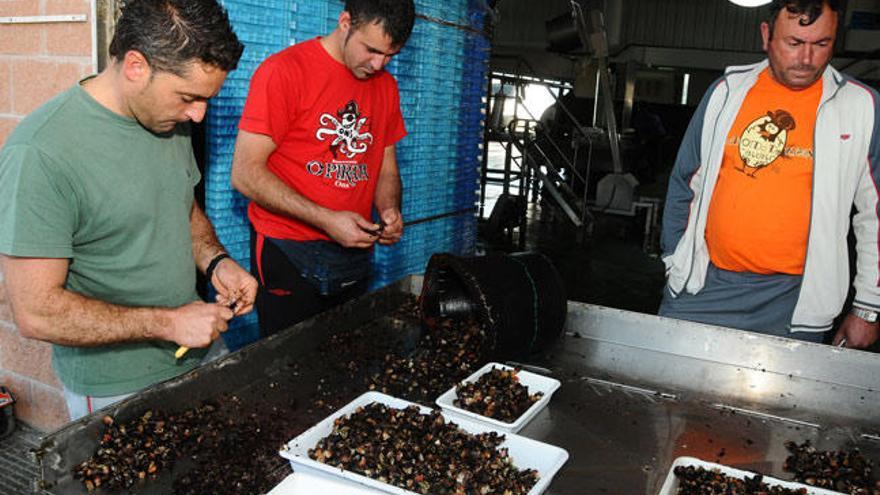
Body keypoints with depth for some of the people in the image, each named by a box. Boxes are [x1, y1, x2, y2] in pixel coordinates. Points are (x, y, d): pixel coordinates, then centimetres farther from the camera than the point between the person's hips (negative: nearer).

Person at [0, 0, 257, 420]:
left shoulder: (170, 117, -2)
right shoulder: (40, 153, -24)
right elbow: (36, 313, -23)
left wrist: (215, 261, -5)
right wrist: (168, 323, -22)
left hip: (196, 353, 7)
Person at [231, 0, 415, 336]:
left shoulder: (386, 86, 10)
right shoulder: (284, 71, -10)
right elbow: (245, 173, -14)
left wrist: (390, 210, -5)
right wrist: (327, 220, -19)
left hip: (355, 254, 5)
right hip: (288, 256, -5)